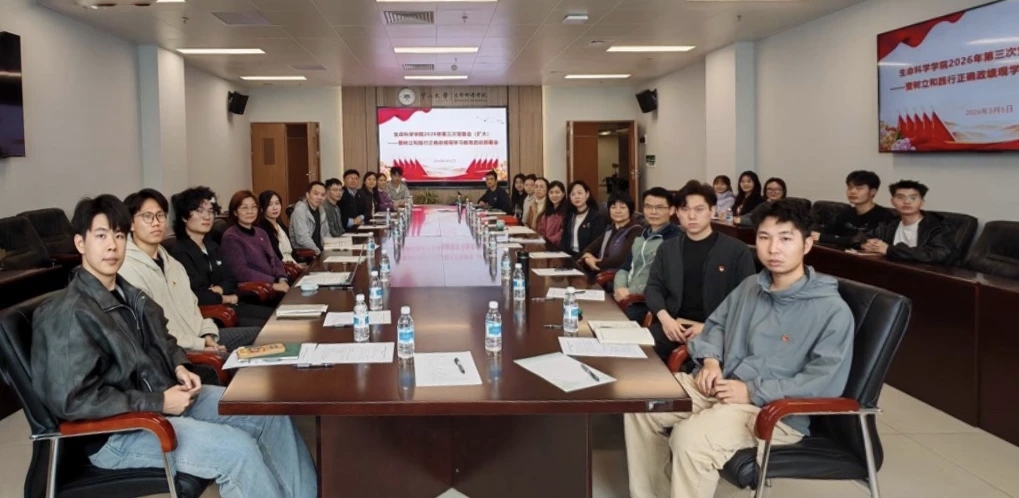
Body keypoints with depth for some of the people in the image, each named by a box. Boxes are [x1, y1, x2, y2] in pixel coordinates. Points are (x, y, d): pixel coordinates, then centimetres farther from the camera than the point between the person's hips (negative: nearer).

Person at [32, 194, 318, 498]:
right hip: (117, 432, -8)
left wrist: (179, 367, 2)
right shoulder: (68, 314, -19)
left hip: (166, 396, 9)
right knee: (238, 449, -25)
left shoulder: (128, 294, 7)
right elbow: (73, 400, -23)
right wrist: (159, 403, -21)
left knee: (271, 415, 1)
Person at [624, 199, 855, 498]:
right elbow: (716, 323, 24)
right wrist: (710, 360, 1)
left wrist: (753, 391, -21)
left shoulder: (832, 310, -11)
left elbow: (827, 381, -17)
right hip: (721, 388, 7)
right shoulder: (750, 286, 12)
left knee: (689, 437, -32)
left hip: (777, 412, -7)